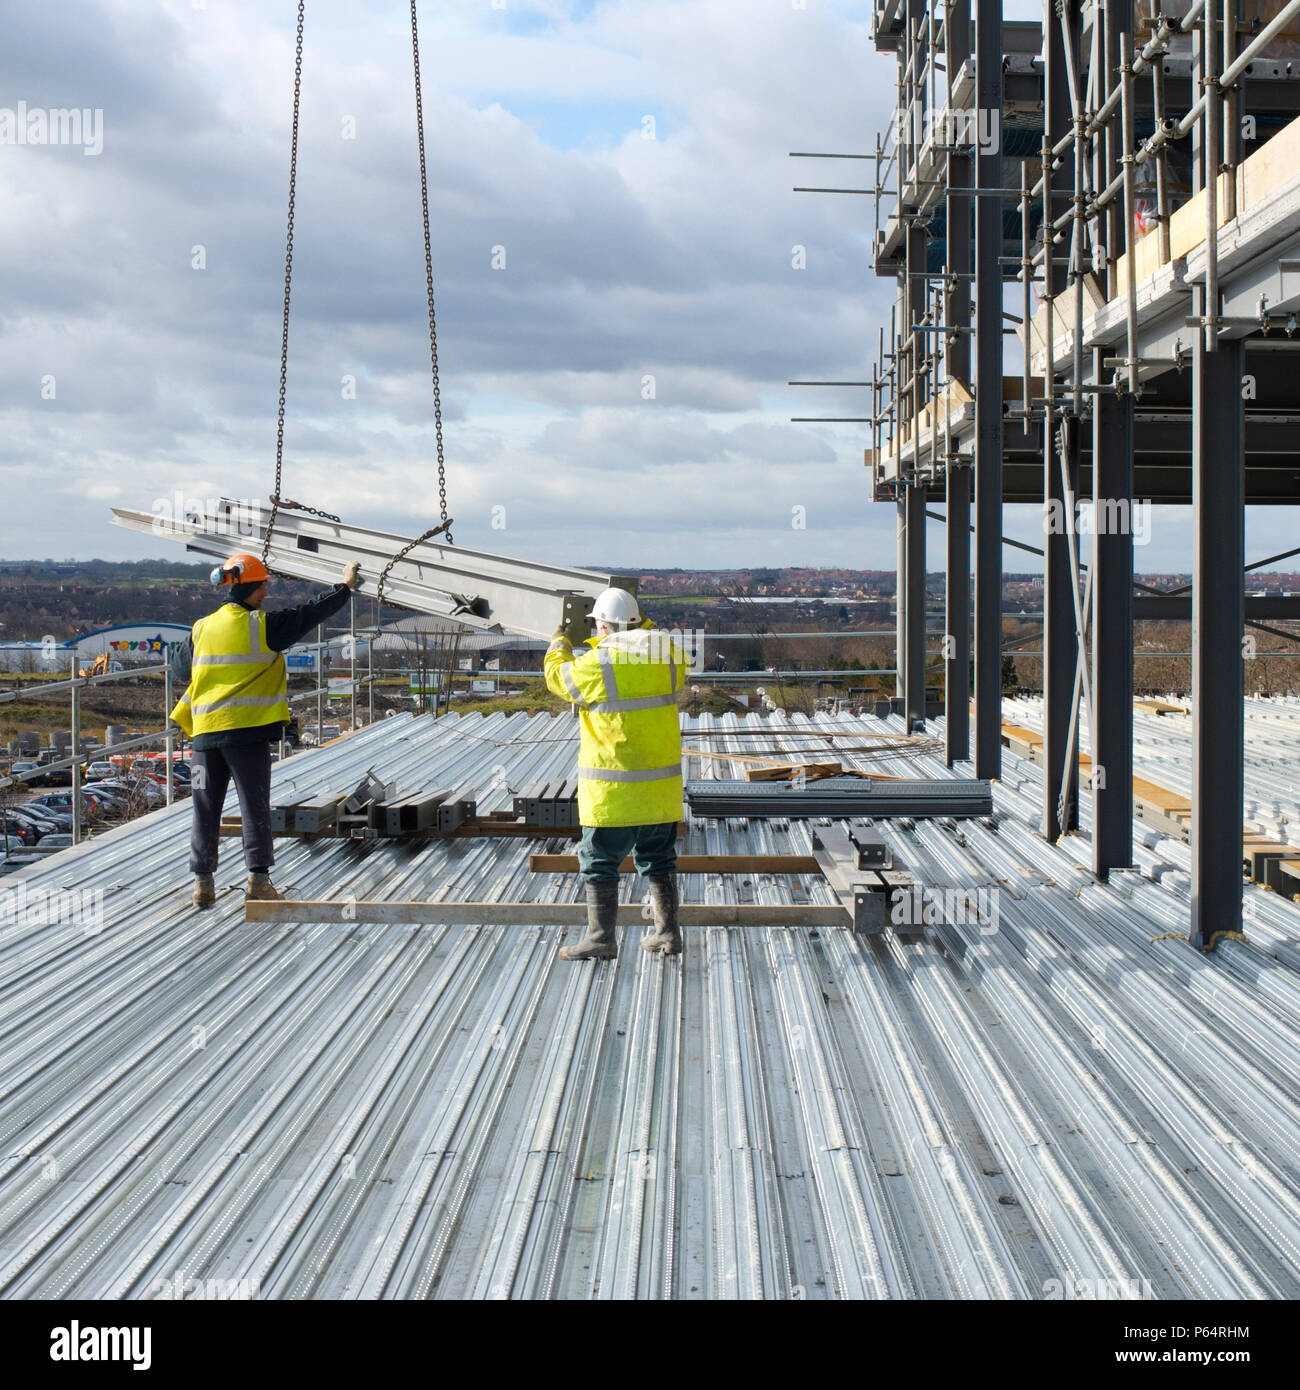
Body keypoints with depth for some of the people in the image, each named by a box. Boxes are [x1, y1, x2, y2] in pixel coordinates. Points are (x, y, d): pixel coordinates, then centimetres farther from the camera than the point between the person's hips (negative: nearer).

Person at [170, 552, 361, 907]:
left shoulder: (201, 629, 8)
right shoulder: (263, 627, -6)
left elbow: (178, 668, 20)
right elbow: (309, 614, 0)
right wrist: (345, 587, 11)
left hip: (206, 732, 4)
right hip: (248, 731, -4)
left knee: (206, 810, 8)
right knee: (254, 806, 2)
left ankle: (202, 884, 9)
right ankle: (258, 878, 0)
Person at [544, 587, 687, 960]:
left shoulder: (597, 664, -16)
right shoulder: (667, 656, 0)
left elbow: (558, 677, 3)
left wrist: (559, 645, 24)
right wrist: (642, 628, 32)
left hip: (613, 791, -6)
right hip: (662, 787, 6)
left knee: (599, 862, 4)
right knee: (658, 860, 17)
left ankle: (601, 938, 4)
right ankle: (668, 932, 20)